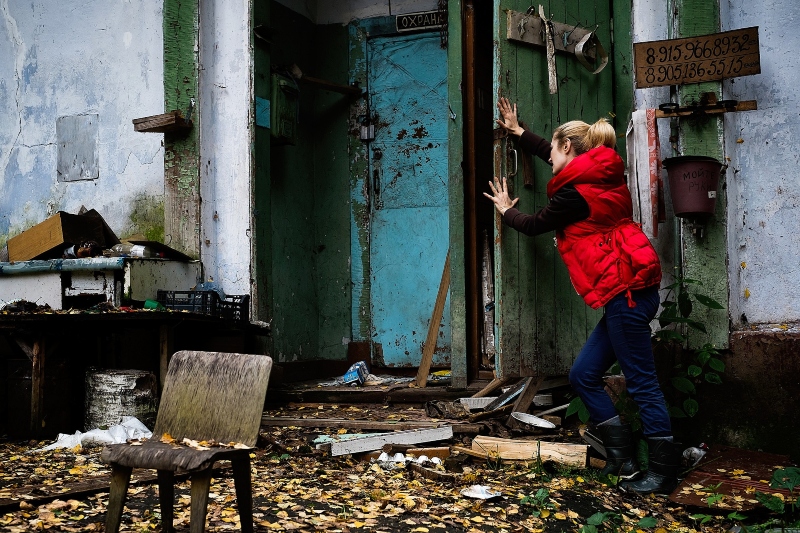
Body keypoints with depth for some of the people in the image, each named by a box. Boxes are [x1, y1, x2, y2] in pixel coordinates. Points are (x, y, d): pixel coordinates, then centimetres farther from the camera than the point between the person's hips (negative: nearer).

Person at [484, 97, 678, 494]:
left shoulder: (576, 193, -11)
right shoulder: (600, 174, 16)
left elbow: (534, 226, 4)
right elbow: (559, 157, 34)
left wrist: (506, 210, 25)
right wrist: (518, 132, 44)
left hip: (625, 291, -10)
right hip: (626, 292, 10)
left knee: (641, 381, -5)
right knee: (582, 375, 11)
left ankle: (664, 471, 2)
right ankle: (622, 456, 15)